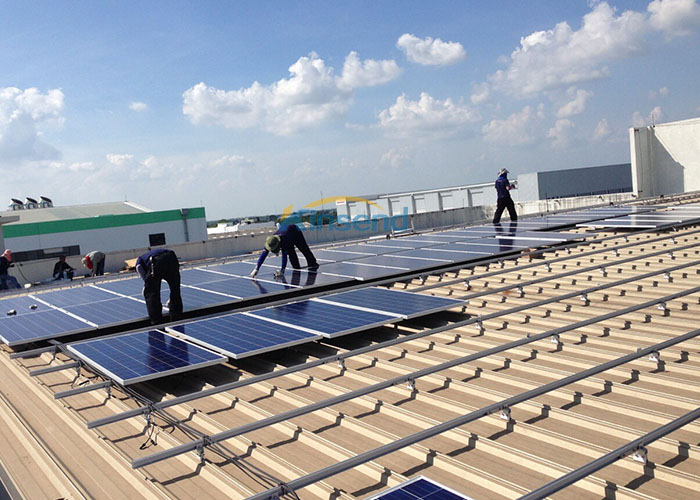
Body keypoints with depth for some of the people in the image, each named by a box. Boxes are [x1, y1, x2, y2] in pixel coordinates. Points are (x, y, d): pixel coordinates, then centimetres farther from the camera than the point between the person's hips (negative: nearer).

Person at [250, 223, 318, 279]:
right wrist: (256, 269, -41)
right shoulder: (270, 242, -34)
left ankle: (313, 264, 31)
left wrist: (282, 271, -55)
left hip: (296, 232, -4)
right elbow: (264, 254, -36)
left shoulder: (284, 241, -49)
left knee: (304, 249, 12)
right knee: (291, 253, -2)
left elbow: (284, 256, -51)